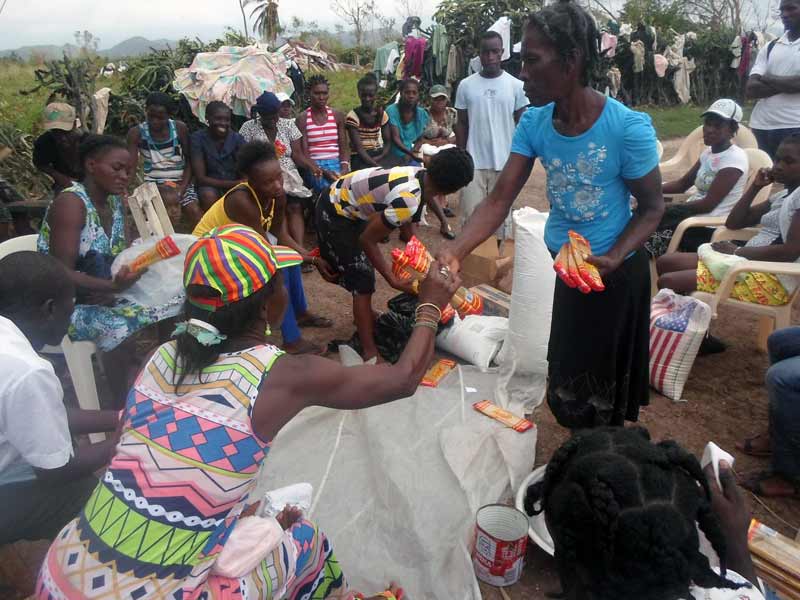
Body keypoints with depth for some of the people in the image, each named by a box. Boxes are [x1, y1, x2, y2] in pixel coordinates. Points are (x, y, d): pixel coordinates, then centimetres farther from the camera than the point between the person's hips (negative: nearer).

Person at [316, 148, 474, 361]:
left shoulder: (421, 174, -9)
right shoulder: (408, 202, -33)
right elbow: (368, 240, -24)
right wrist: (393, 280, -19)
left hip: (345, 202, 9)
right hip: (335, 214, -9)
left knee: (365, 266, 25)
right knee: (362, 281, -7)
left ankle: (363, 315, 47)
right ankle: (370, 352, 1)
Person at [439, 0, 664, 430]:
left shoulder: (628, 128, -22)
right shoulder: (533, 123, -8)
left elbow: (652, 207, -12)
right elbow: (498, 201, -13)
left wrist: (613, 258, -29)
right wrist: (455, 251, -29)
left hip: (615, 271, -5)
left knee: (604, 381, 12)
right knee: (569, 376, 20)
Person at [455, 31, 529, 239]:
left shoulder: (516, 86, 0)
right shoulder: (466, 85, 2)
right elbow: (462, 124, 7)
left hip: (504, 163, 0)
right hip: (473, 163, 1)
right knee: (470, 215, 4)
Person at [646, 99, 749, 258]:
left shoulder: (734, 158, -15)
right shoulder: (709, 152, 11)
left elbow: (708, 204, -19)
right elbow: (682, 183, 15)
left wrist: (666, 207, -16)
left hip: (710, 227, -8)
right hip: (693, 214, 8)